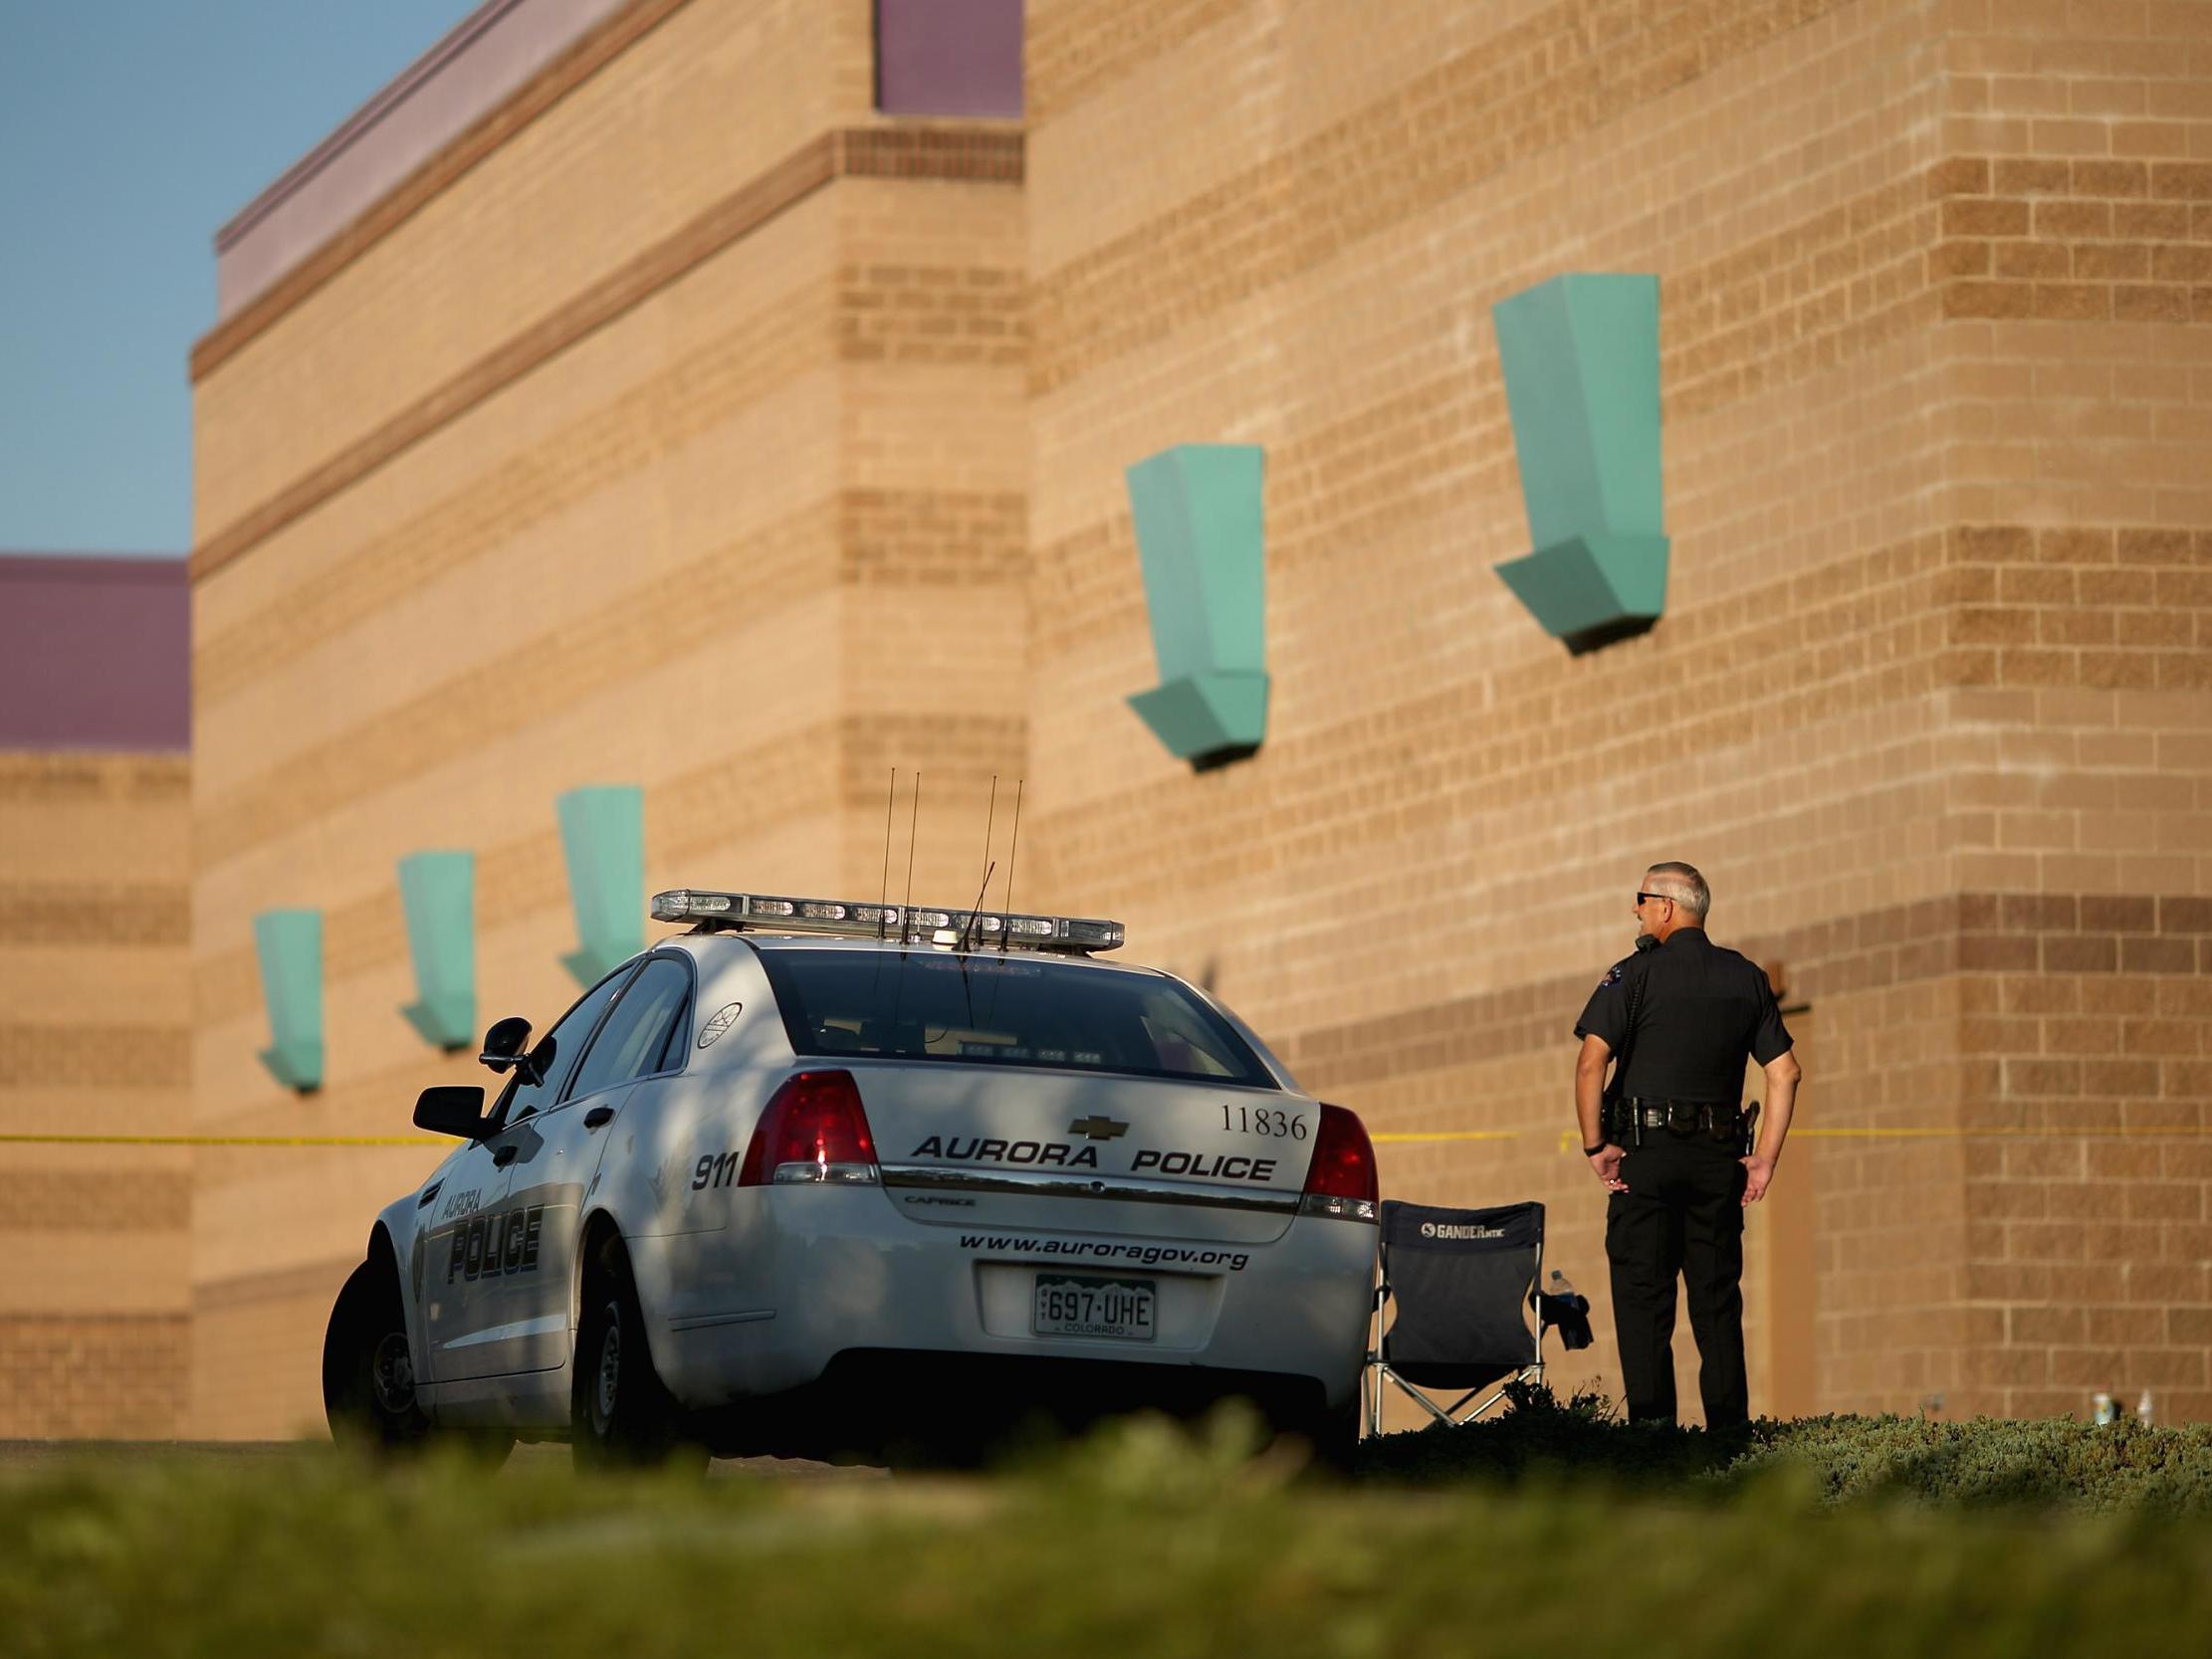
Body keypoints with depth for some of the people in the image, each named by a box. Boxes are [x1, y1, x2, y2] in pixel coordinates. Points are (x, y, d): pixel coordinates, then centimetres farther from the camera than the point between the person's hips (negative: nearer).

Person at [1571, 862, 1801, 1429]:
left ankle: (1651, 1422, -8)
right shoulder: (1747, 979, 9)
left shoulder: (1636, 974, -5)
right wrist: (1765, 1160, 7)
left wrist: (1595, 1146, -8)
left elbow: (1591, 1063, -15)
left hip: (1645, 1151, -4)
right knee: (1718, 1299, 8)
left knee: (1642, 1297, -1)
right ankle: (1730, 1431, 5)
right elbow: (1785, 1072, 6)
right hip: (1718, 1158, 4)